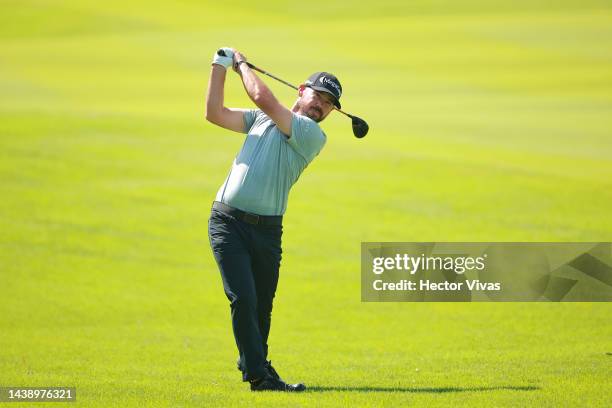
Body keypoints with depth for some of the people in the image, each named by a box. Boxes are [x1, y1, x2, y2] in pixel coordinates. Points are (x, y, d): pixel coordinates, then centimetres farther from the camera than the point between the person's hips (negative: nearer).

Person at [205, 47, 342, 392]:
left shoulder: (313, 136, -1)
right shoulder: (262, 118, 14)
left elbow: (264, 98, -10)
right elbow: (216, 114, 11)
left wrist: (243, 63, 3)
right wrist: (220, 68, 5)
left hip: (267, 230, 0)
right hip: (228, 221, 1)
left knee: (262, 307, 8)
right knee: (243, 299, -13)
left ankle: (253, 366, 30)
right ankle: (259, 375, -12)